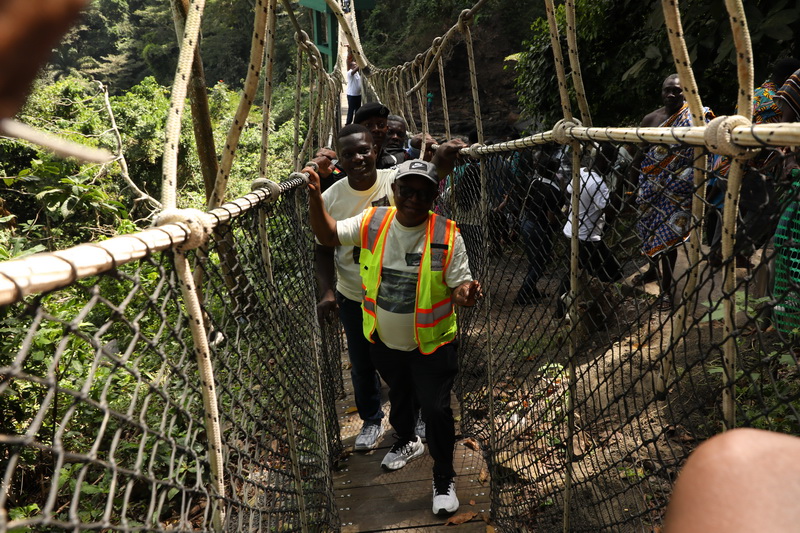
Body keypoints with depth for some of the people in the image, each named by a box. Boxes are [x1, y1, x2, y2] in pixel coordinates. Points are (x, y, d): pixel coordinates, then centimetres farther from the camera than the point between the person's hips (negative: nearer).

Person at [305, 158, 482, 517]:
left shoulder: (447, 234, -18)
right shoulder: (372, 222, -9)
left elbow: (458, 286, -15)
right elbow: (327, 234, 1)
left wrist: (466, 293, -38)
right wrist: (315, 197, -13)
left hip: (431, 343, -4)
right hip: (384, 340, 4)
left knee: (436, 409, -1)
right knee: (399, 396, 27)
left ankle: (444, 478, 26)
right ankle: (406, 441, 58)